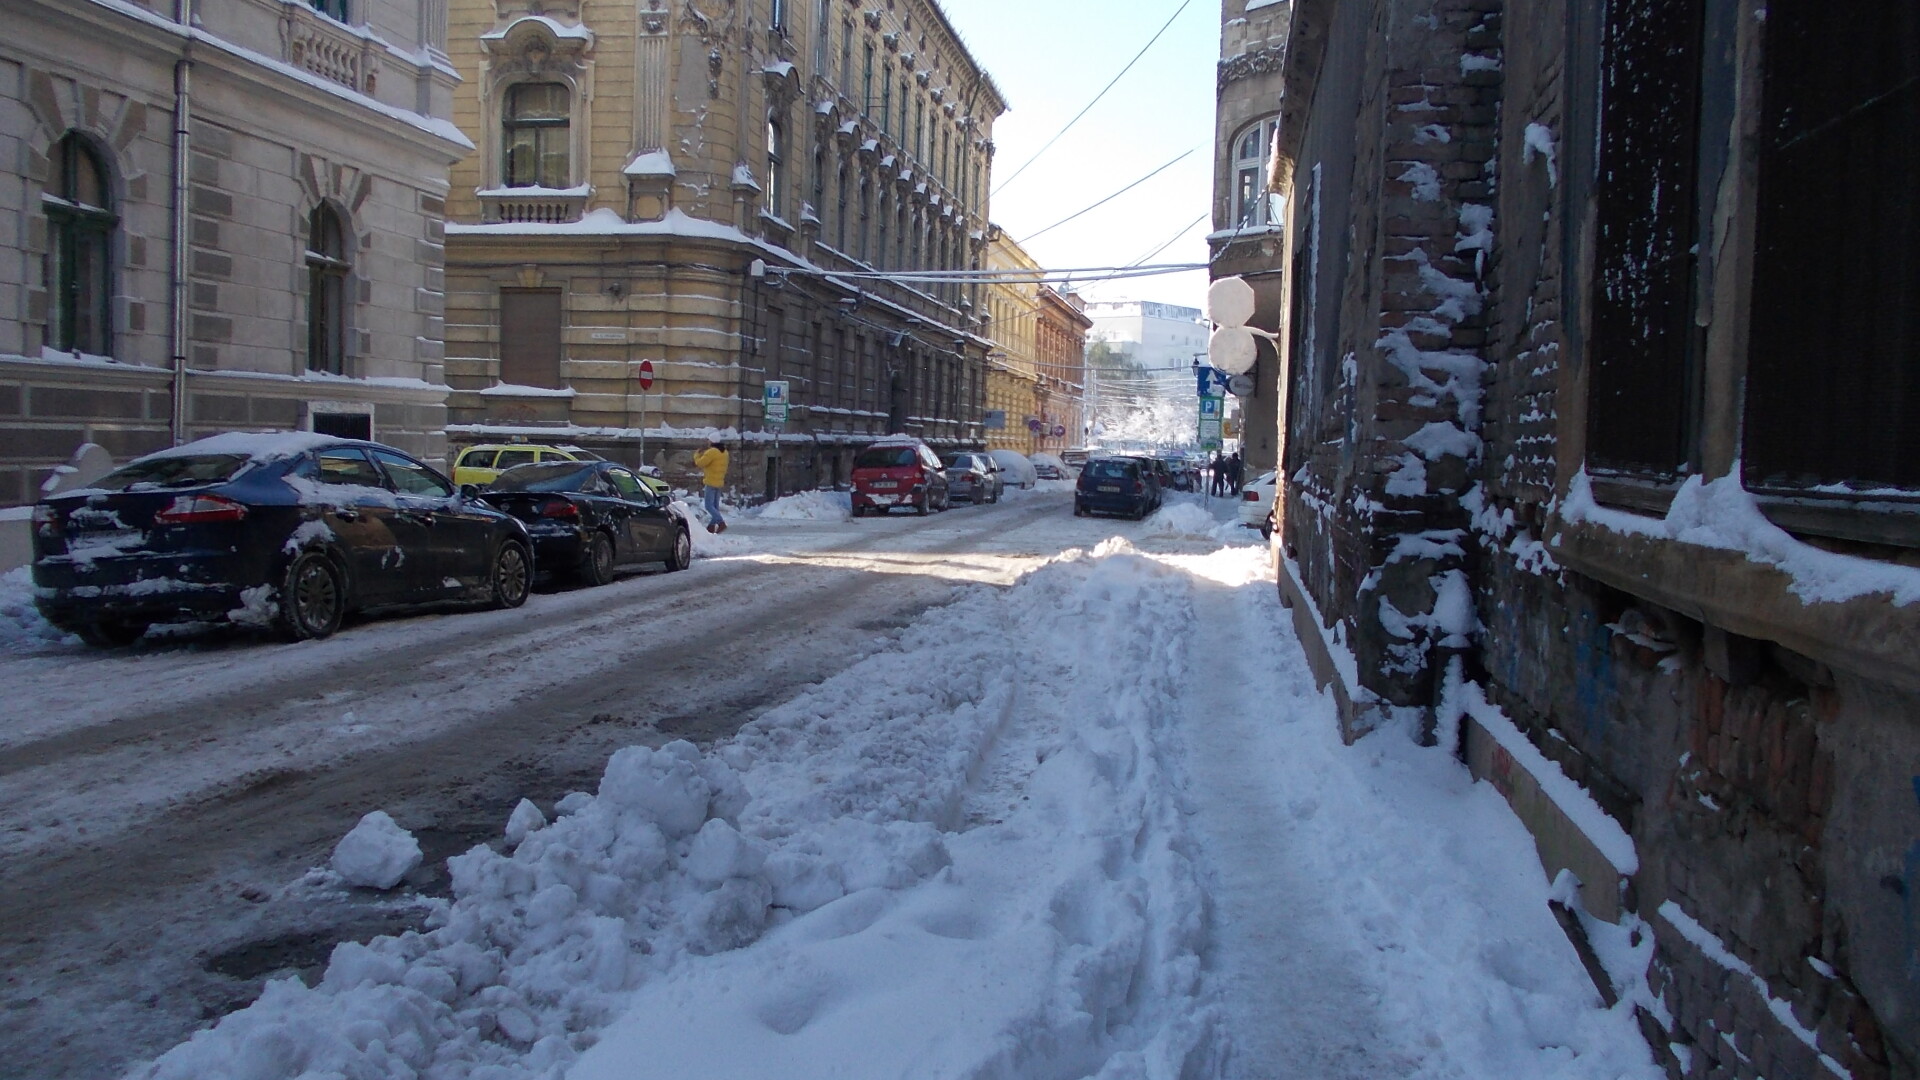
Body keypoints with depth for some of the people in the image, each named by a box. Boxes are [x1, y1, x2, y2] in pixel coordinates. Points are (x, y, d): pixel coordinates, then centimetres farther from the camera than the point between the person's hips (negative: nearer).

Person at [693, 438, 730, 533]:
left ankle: (721, 522, -19)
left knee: (709, 505, -8)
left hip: (711, 482, -9)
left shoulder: (711, 452, -17)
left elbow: (700, 463, -15)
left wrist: (697, 455, 3)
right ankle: (712, 525, 14)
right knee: (715, 505, 12)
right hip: (720, 482, 9)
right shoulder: (724, 452, 10)